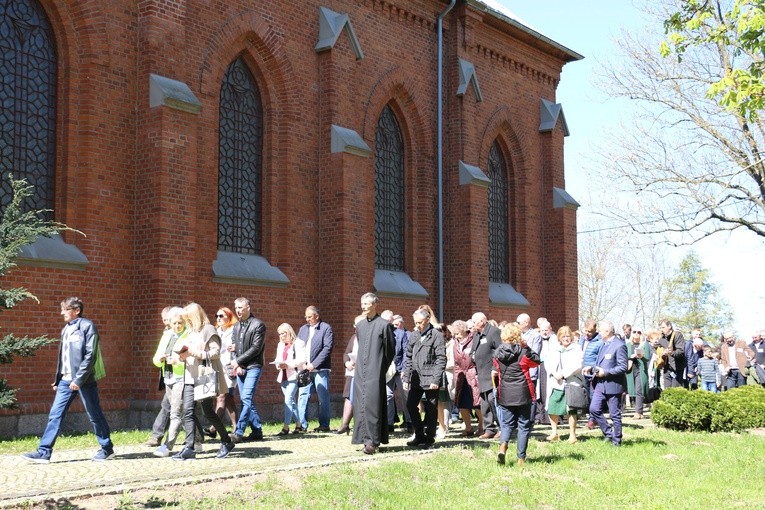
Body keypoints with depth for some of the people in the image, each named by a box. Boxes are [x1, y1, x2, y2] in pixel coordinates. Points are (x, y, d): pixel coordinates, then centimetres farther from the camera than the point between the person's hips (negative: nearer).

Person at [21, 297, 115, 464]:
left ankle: (107, 449, 15)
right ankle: (44, 452, 2)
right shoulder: (66, 329, 16)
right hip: (66, 380, 7)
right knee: (55, 414, 1)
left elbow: (90, 355, -15)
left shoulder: (87, 326, -8)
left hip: (84, 380, -7)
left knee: (95, 415, 2)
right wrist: (57, 380, 15)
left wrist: (79, 379, -20)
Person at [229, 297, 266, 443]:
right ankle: (257, 431, 12)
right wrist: (236, 365, -3)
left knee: (246, 399, -14)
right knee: (246, 400, 7)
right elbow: (233, 347, 13)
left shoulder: (258, 325, -6)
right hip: (240, 368, 7)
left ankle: (239, 432, -17)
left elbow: (256, 348, -13)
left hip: (253, 367, -7)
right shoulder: (236, 326, 15)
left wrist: (238, 361, -11)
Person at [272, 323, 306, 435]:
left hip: (294, 375, -8)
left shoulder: (298, 344, -4)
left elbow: (302, 360, -12)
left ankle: (286, 427, -18)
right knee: (291, 401, 10)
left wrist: (288, 364, -21)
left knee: (288, 399, -16)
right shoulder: (280, 345, 20)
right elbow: (277, 359, 21)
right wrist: (278, 365, -2)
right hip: (283, 376, 8)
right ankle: (298, 425, 18)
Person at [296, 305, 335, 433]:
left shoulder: (326, 328, -1)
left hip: (320, 369, -5)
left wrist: (314, 364, -14)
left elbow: (327, 348, -10)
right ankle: (302, 425, 6)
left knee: (323, 398, -1)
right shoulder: (303, 329, 16)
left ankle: (324, 425, 5)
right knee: (302, 396, 2)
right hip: (305, 369, 5)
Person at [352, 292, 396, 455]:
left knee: (372, 405, -10)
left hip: (375, 372, -6)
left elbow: (390, 350, 1)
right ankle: (364, 438, 12)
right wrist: (358, 363, 15)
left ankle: (372, 441, -9)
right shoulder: (359, 326, 14)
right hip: (360, 371, 6)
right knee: (360, 405, 5)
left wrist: (381, 368, 2)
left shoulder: (384, 325, -4)